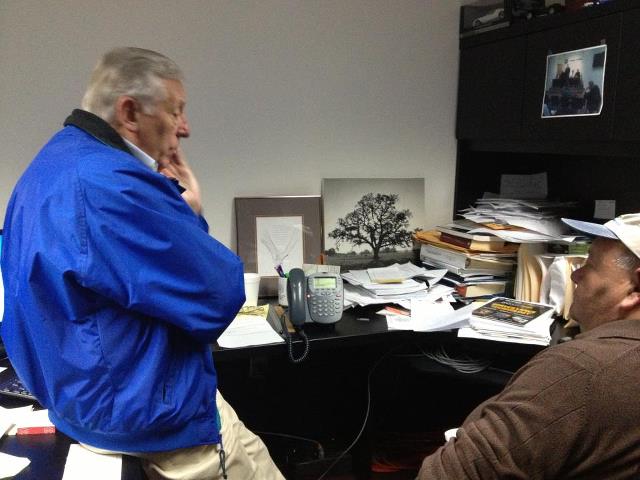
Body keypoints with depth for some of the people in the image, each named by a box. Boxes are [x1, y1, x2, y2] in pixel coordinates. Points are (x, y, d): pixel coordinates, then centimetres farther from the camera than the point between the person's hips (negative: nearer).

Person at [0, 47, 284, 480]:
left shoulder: (55, 161, 6)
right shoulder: (112, 183, -28)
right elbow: (221, 298, -24)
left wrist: (177, 209, -1)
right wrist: (189, 212, -10)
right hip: (136, 409, -11)